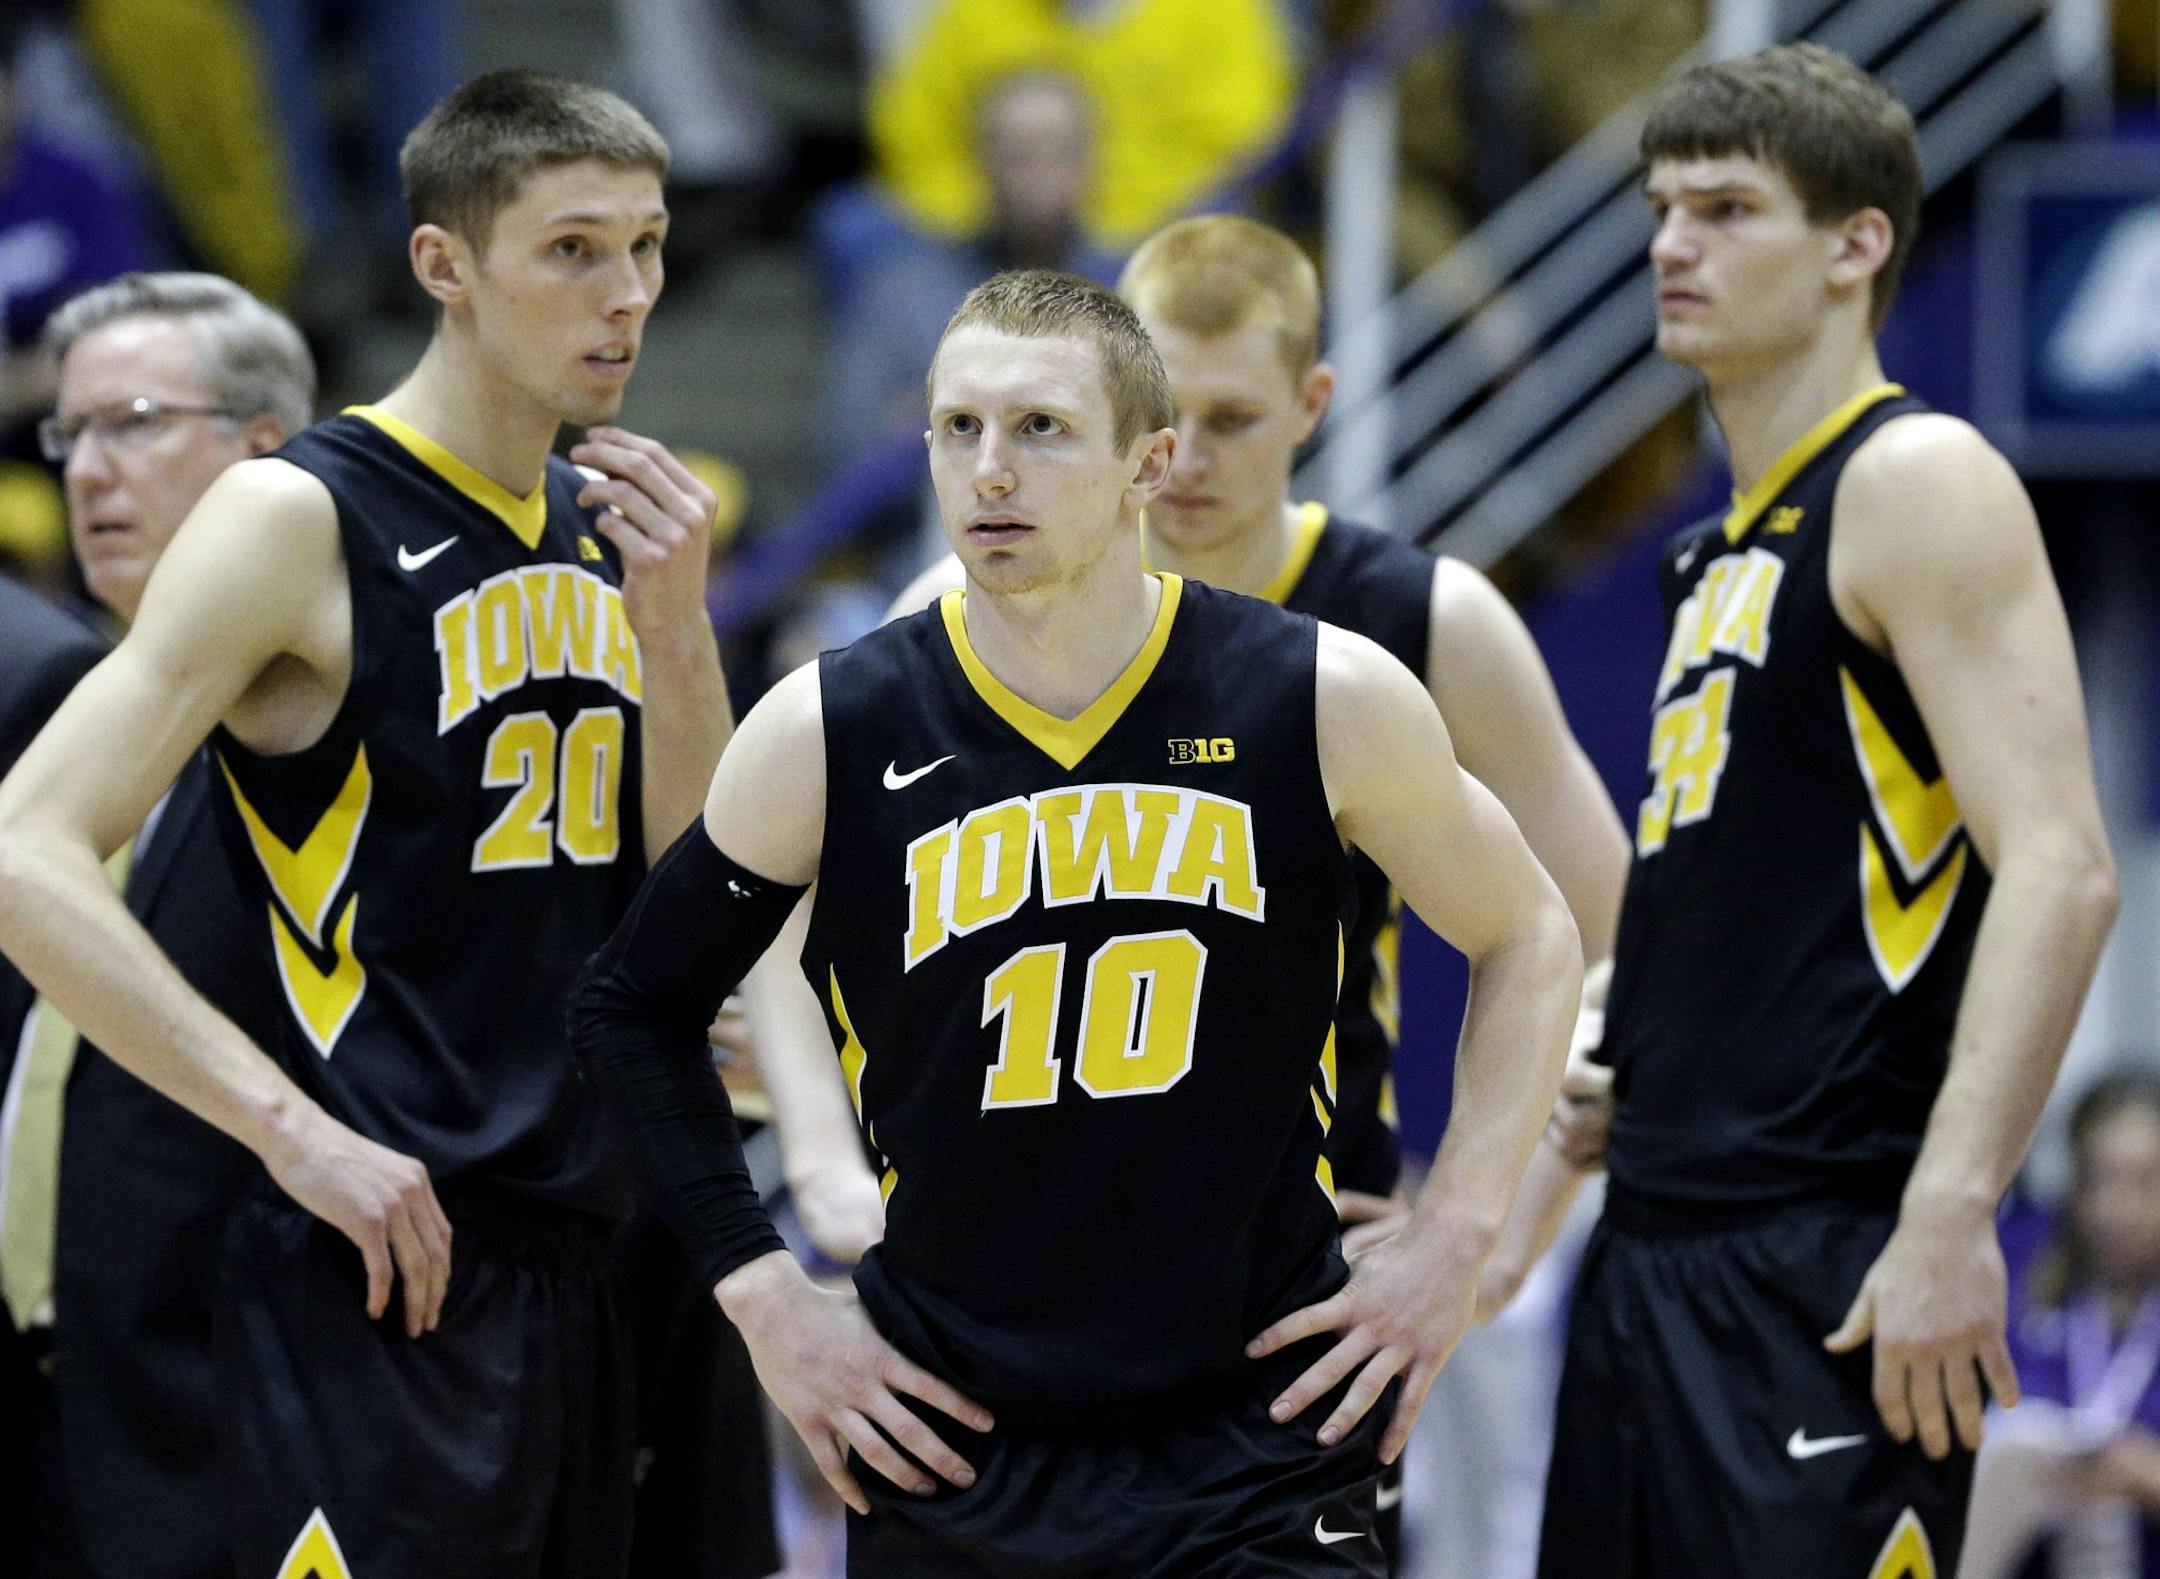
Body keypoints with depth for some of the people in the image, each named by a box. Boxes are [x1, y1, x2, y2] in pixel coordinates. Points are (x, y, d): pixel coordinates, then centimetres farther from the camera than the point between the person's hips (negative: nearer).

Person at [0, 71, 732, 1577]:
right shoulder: (302, 519, -10)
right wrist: (299, 1130, -21)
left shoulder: (616, 531, 12)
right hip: (382, 1277, -7)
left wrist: (675, 632, -3)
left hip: (582, 1264, 7)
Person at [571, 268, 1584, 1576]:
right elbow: (635, 1003, 11)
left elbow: (1528, 938, 12)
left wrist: (1453, 1245, 5)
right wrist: (765, 1297, 4)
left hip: (1264, 1448, -1)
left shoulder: (1325, 702, -3)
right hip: (955, 1455, 1)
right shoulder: (829, 733, -2)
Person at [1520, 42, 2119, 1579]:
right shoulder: (1729, 551, 19)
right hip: (1661, 1249, 9)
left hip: (1824, 1274, -9)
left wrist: (1952, 1219, -25)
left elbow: (2058, 871, -18)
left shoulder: (1917, 485, -8)